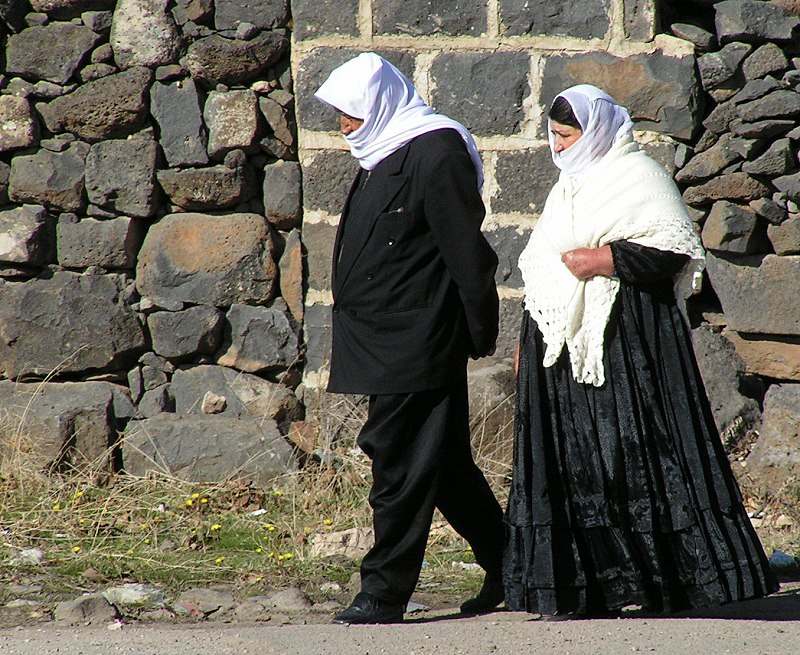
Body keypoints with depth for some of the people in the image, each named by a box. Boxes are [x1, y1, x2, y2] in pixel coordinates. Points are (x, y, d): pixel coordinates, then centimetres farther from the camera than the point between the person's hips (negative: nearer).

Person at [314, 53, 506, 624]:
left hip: (415, 342, -10)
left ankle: (385, 591, -4)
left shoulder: (436, 154, -14)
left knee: (402, 466, -7)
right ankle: (507, 567, 23)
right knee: (445, 463, 14)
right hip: (386, 340, 10)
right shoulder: (386, 155, 17)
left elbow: (467, 252, -15)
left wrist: (480, 335, -13)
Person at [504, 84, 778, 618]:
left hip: (624, 342, -8)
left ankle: (665, 581, -7)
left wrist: (606, 260, -19)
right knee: (573, 462, 3)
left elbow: (675, 251, -11)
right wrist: (528, 340, 22)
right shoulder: (570, 186, 21)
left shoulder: (639, 178, -3)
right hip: (561, 344, 8)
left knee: (630, 454, -11)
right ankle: (583, 589, 4)